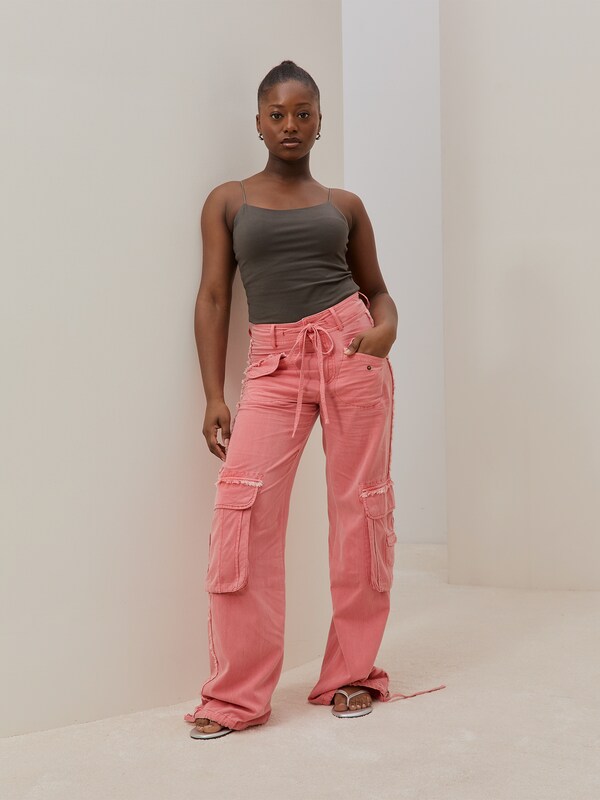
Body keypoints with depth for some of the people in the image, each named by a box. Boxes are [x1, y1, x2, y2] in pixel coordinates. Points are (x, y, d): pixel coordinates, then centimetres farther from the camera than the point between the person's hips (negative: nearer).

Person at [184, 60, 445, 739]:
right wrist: (214, 396, -3)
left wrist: (386, 328, -6)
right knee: (241, 509, -14)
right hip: (273, 362, -1)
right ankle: (236, 694, -4)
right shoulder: (228, 202, 11)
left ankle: (352, 672, 15)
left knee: (361, 507, 0)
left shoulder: (344, 206, 14)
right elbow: (213, 298, 6)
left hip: (350, 348, 1)